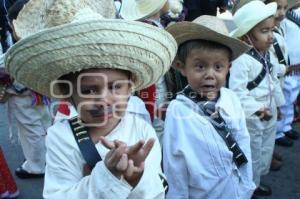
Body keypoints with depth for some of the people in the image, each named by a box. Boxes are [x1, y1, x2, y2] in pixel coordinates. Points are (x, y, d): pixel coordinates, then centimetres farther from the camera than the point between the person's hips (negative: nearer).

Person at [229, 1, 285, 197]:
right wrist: (256, 109, -33)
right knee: (251, 157, 9)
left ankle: (256, 183, 44)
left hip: (269, 114, 9)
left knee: (265, 152, 24)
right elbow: (237, 92, -30)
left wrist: (278, 104, 17)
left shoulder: (267, 54, 3)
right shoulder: (242, 60, -26)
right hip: (251, 118, -9)